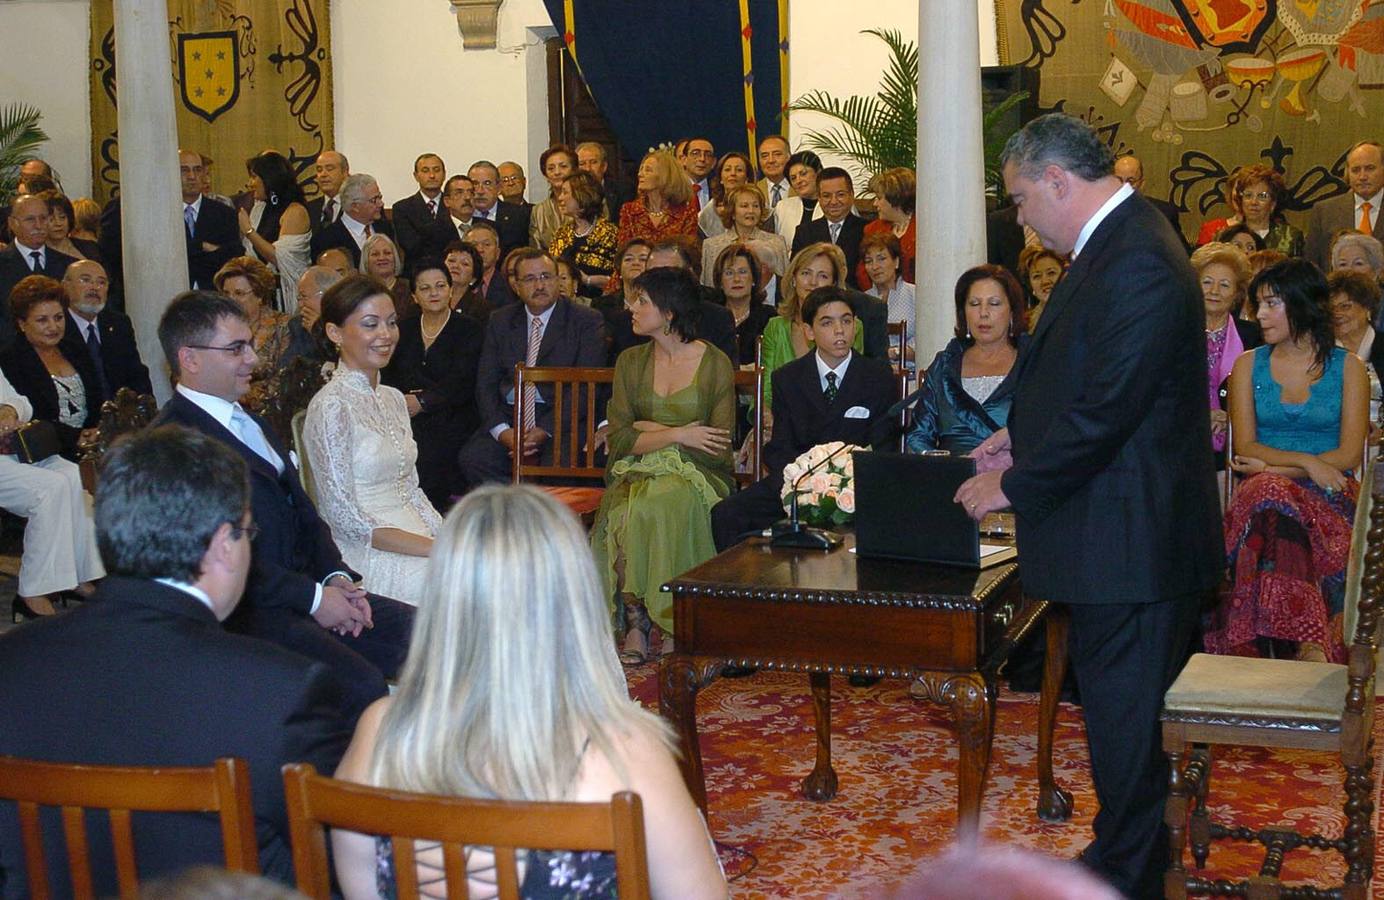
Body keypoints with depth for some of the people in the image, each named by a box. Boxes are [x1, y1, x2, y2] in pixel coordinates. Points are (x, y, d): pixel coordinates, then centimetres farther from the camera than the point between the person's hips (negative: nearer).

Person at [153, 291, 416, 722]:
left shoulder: (250, 422, 18)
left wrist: (337, 577, 2)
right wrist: (313, 598, -17)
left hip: (308, 584, 9)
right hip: (247, 613, -9)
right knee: (361, 686, -27)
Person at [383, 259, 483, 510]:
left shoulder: (470, 330, 7)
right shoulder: (403, 331, 21)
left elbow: (462, 382, -5)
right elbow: (388, 376, 13)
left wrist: (423, 401, -17)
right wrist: (398, 400, -10)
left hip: (450, 417, -3)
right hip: (406, 419, 3)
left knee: (423, 451, -31)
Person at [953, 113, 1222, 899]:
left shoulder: (1137, 262, -22)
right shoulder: (1120, 241, 11)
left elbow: (1108, 408, -25)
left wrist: (1014, 486, -15)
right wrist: (1025, 435, 14)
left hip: (1130, 540, -10)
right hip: (1121, 535, 10)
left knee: (1122, 711, 3)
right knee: (1117, 704, 21)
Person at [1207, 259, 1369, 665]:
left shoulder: (1348, 367, 8)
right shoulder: (1249, 365, 13)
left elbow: (1349, 455, 0)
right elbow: (1245, 448, 3)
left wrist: (1274, 467, -9)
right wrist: (1306, 461, -13)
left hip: (1329, 494, -1)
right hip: (1266, 488, 1)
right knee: (1268, 496, -37)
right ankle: (1312, 643, -44)